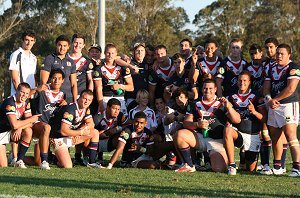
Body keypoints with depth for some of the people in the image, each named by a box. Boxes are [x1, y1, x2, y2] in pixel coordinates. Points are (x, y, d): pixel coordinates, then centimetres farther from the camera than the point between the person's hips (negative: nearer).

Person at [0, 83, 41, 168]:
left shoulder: (26, 102, 0)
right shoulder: (10, 102, -24)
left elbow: (29, 123, -5)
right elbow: (14, 125, -32)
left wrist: (20, 128, -25)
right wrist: (31, 119, -20)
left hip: (11, 132, 7)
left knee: (28, 131, -24)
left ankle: (19, 161, -15)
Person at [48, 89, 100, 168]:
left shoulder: (86, 109, 2)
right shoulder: (71, 109, -25)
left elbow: (91, 124, 3)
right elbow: (63, 131, -29)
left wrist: (82, 129, -18)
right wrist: (81, 132, -19)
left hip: (72, 136, 9)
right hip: (58, 138, -9)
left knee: (95, 133, 2)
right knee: (67, 166, -25)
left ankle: (92, 162, 3)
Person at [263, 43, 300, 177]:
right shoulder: (272, 69, 17)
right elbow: (266, 87, 14)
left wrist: (275, 100, -8)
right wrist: (269, 99, -7)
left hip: (288, 104, -8)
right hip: (273, 106, 8)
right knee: (274, 136, 11)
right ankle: (277, 166, 21)